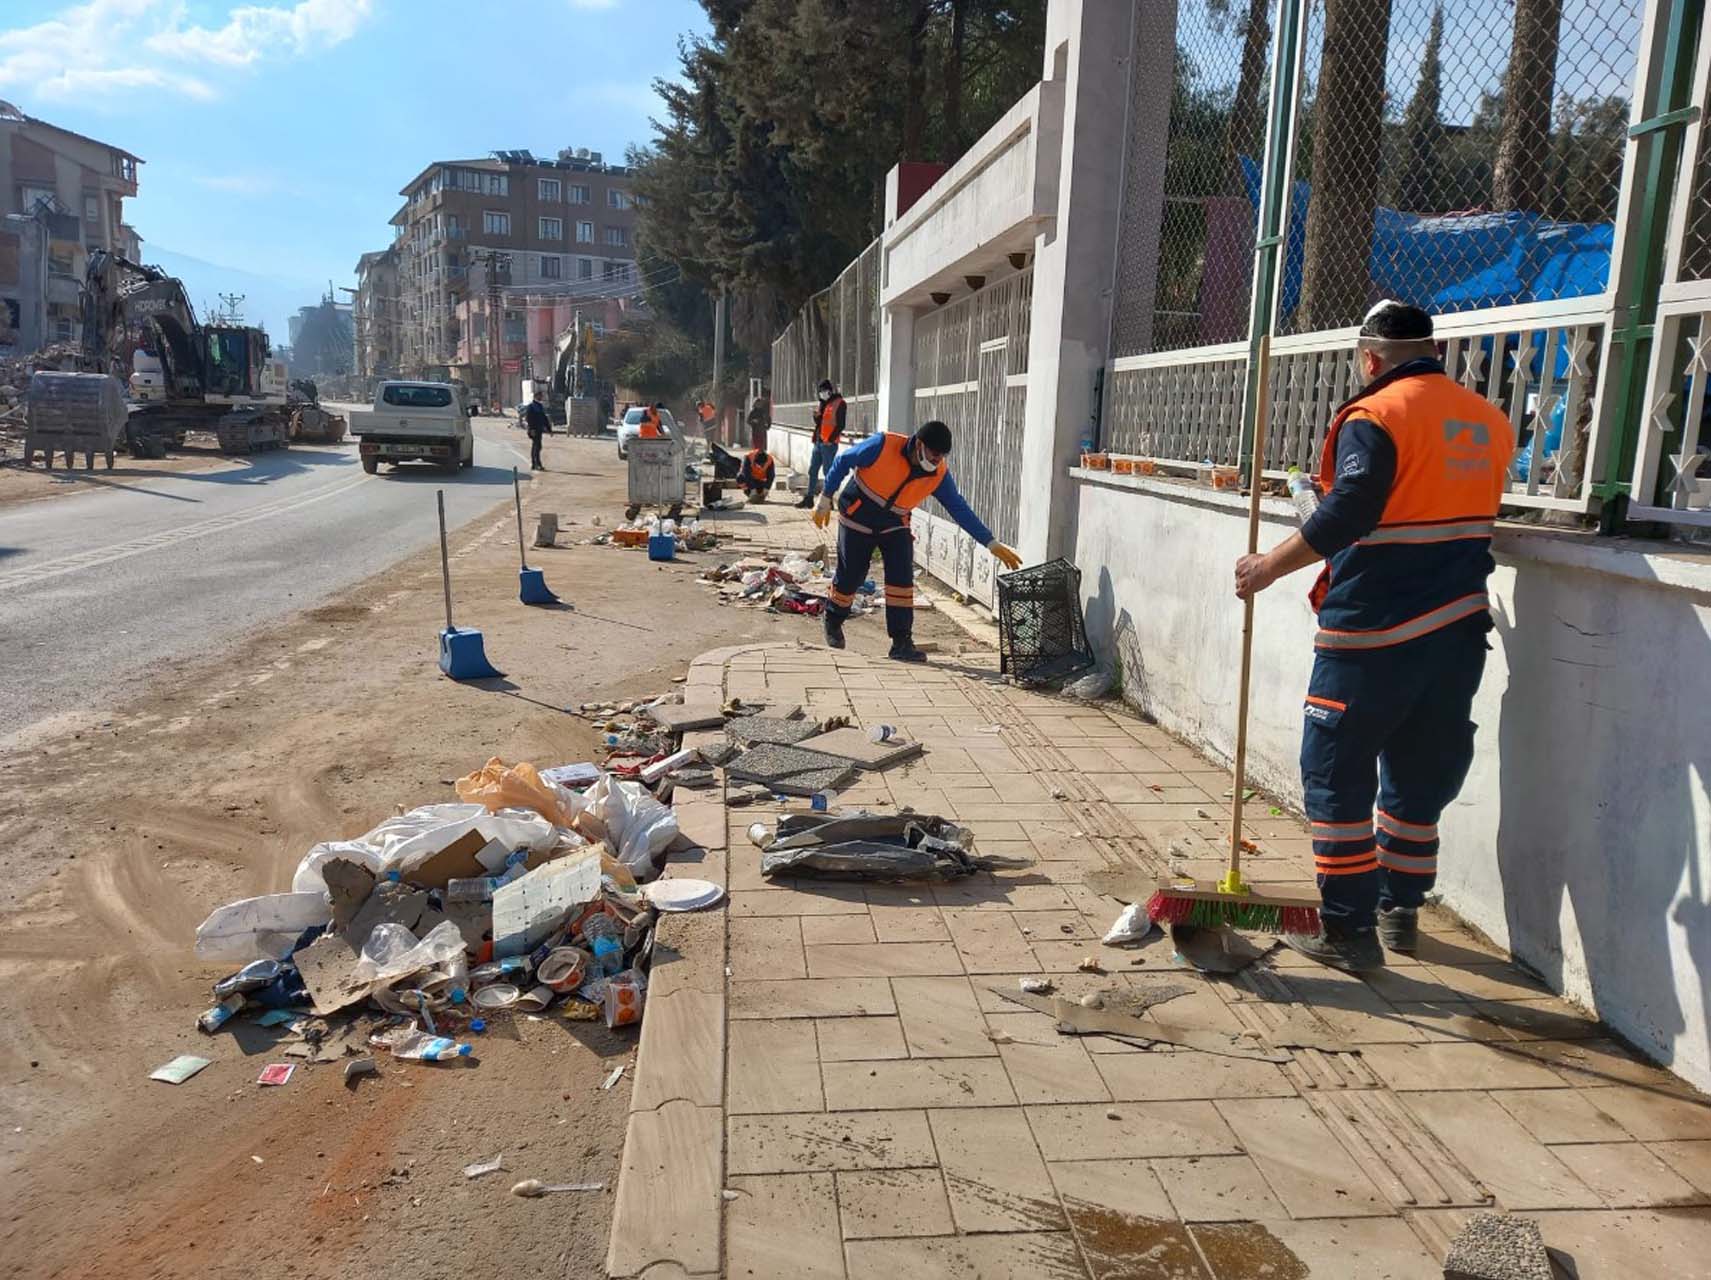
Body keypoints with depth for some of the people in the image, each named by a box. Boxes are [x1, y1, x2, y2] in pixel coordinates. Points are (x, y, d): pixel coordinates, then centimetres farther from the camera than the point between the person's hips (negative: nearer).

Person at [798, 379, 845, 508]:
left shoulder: (839, 404, -7)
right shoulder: (824, 403, 18)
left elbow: (840, 425, -13)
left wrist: (831, 439, -18)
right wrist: (816, 416, 1)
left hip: (829, 444, -8)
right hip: (818, 442, 8)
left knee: (828, 472, -5)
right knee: (812, 470, 10)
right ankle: (809, 498, 17)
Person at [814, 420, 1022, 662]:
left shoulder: (939, 474, -14)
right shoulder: (883, 445, -26)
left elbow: (960, 510, -10)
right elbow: (842, 461, -13)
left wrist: (992, 544, -15)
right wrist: (826, 500, -9)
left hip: (894, 525, 3)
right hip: (857, 518, -3)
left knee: (902, 577, -14)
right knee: (849, 577, 4)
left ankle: (901, 642, -8)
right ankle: (833, 622, 34)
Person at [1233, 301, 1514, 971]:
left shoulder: (1376, 416, -12)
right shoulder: (1489, 420, 10)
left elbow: (1347, 513, -24)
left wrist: (1269, 566, -18)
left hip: (1374, 635, -7)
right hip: (1459, 630, 7)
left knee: (1336, 774, 2)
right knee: (1419, 772, 18)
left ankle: (1348, 930, 5)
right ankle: (1400, 912, 31)